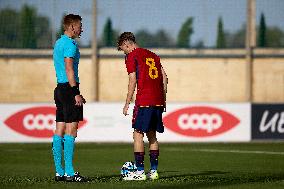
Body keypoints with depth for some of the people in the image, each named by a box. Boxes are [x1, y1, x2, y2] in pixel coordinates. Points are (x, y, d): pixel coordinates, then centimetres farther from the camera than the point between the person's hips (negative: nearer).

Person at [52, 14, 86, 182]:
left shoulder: (59, 43, 19)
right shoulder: (70, 44, -11)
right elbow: (69, 70, -18)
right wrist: (76, 94, -20)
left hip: (60, 88, 10)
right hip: (69, 88, -10)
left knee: (60, 130, 8)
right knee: (71, 130, -9)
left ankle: (59, 172, 9)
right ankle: (69, 172, -11)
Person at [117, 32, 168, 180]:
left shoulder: (131, 56, -1)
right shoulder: (153, 55, 20)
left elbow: (132, 81, -7)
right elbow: (164, 77, 17)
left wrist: (127, 104, -3)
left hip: (143, 101, -7)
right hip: (158, 100, 7)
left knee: (138, 134, -3)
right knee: (152, 135, 13)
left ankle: (140, 172, -8)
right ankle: (153, 171, 12)